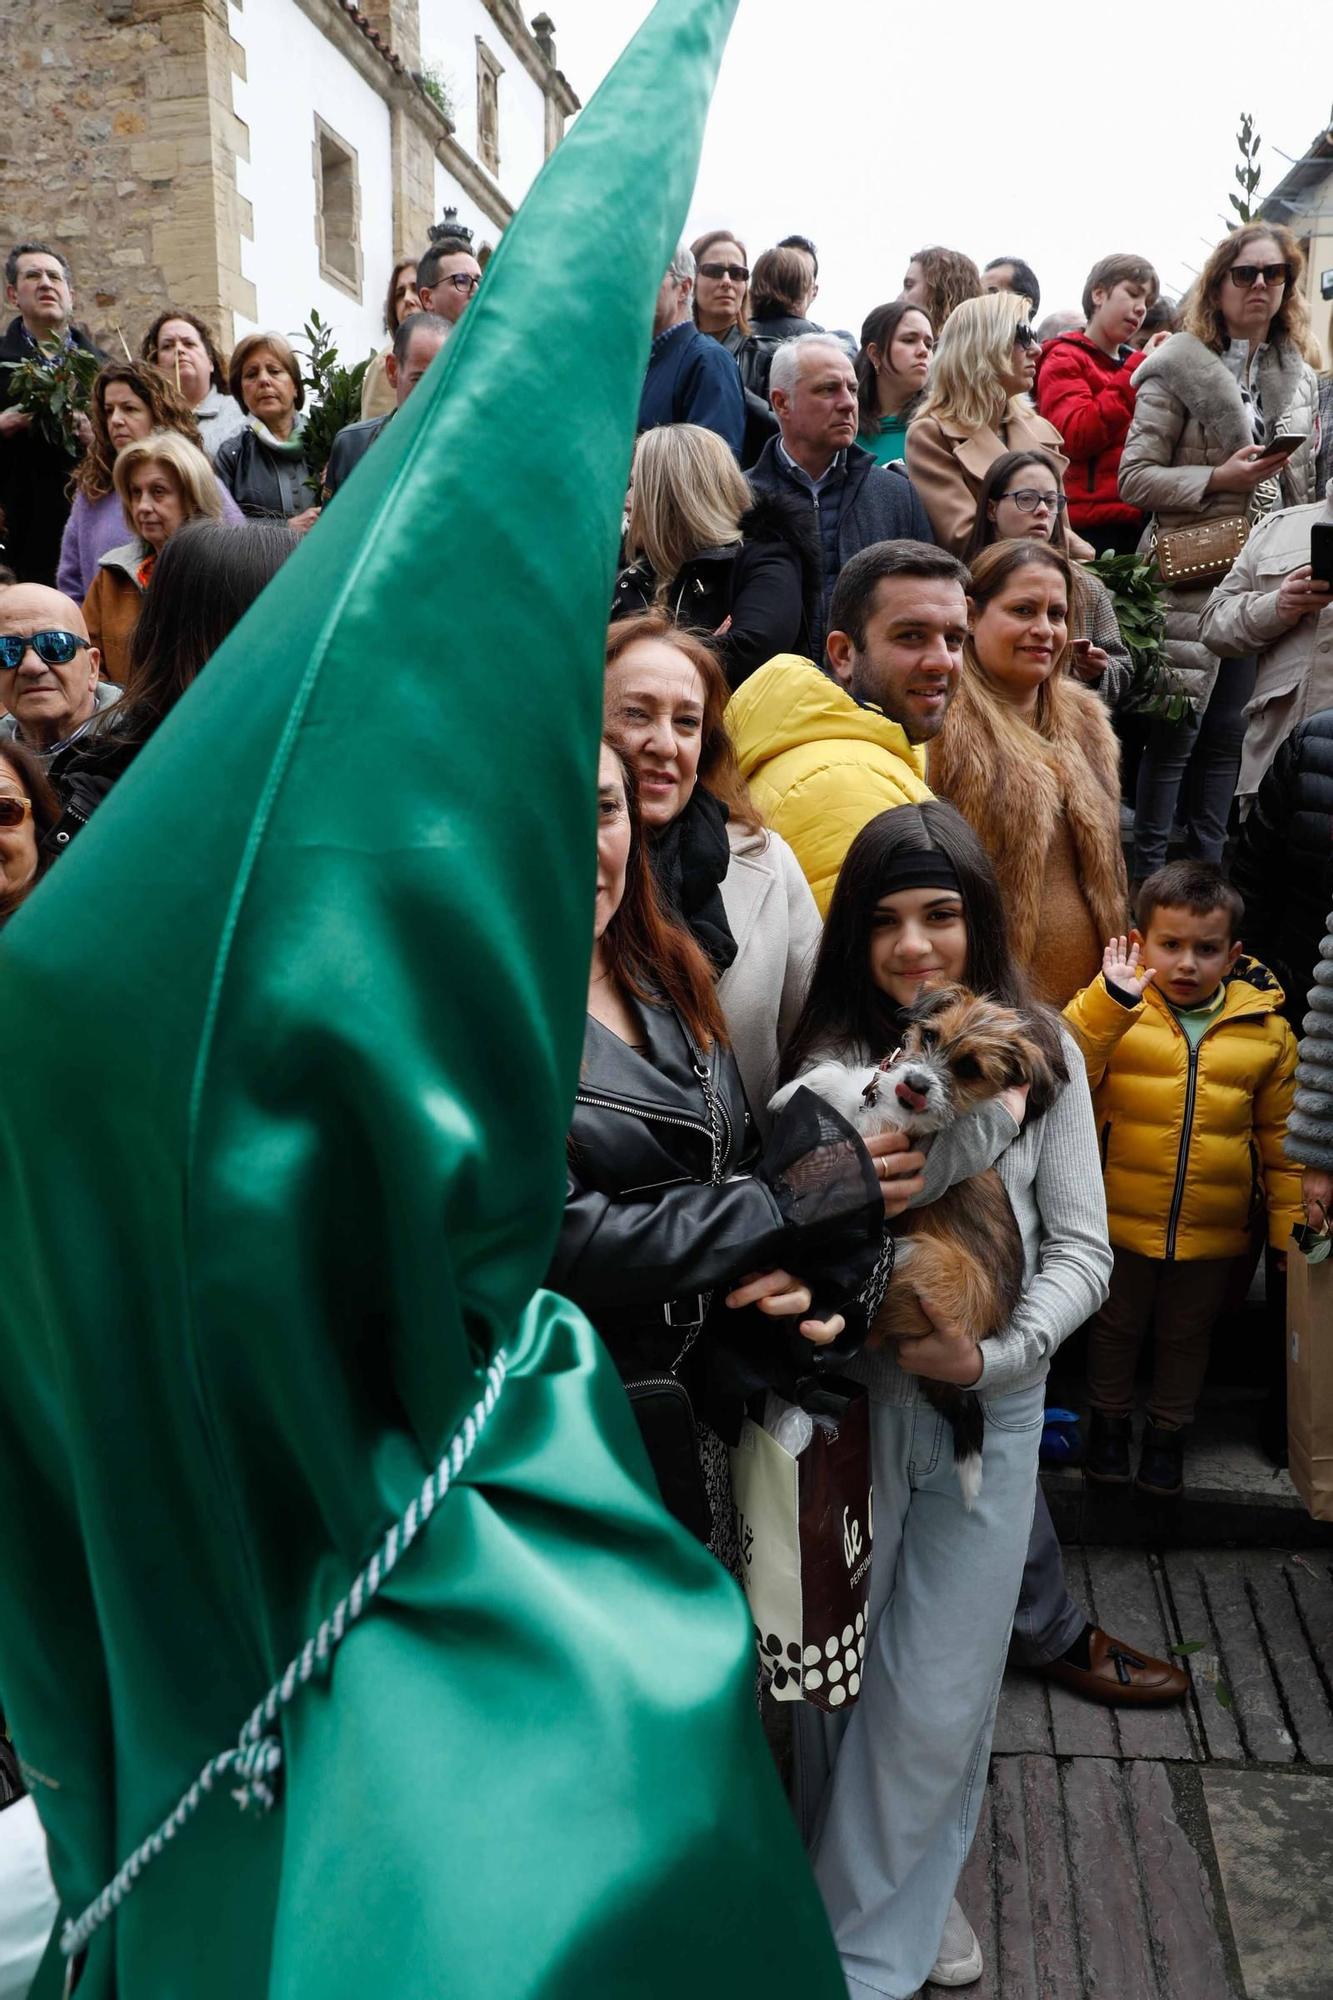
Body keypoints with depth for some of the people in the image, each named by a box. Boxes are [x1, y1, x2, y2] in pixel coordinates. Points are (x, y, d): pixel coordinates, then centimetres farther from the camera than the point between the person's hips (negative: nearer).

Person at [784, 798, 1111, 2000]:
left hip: (992, 1407, 1)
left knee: (939, 1693, 8)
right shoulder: (830, 1057, -5)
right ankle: (877, 1891, 41)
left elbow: (1082, 1248, -2)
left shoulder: (1041, 1056, -1)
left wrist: (997, 1354, -16)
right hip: (849, 1396, 0)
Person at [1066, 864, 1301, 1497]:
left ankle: (1168, 1432, 42)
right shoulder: (1112, 1011, -12)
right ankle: (1110, 1420, 41)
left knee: (1187, 1336, 21)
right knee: (1116, 1327, 18)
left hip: (1212, 1230, 2)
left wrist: (1291, 1221, 4)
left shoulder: (1265, 1030, -4)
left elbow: (1281, 1135, 4)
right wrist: (1109, 1000, -37)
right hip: (1121, 1221, -2)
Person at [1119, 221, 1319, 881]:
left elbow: (1303, 484, 23)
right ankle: (1145, 875, 7)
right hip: (1194, 575, -6)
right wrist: (1219, 478, -18)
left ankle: (1207, 869, 20)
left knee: (1228, 733, 10)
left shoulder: (1297, 375, 16)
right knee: (1174, 732, -4)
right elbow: (1134, 478, -9)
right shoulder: (1178, 368, -5)